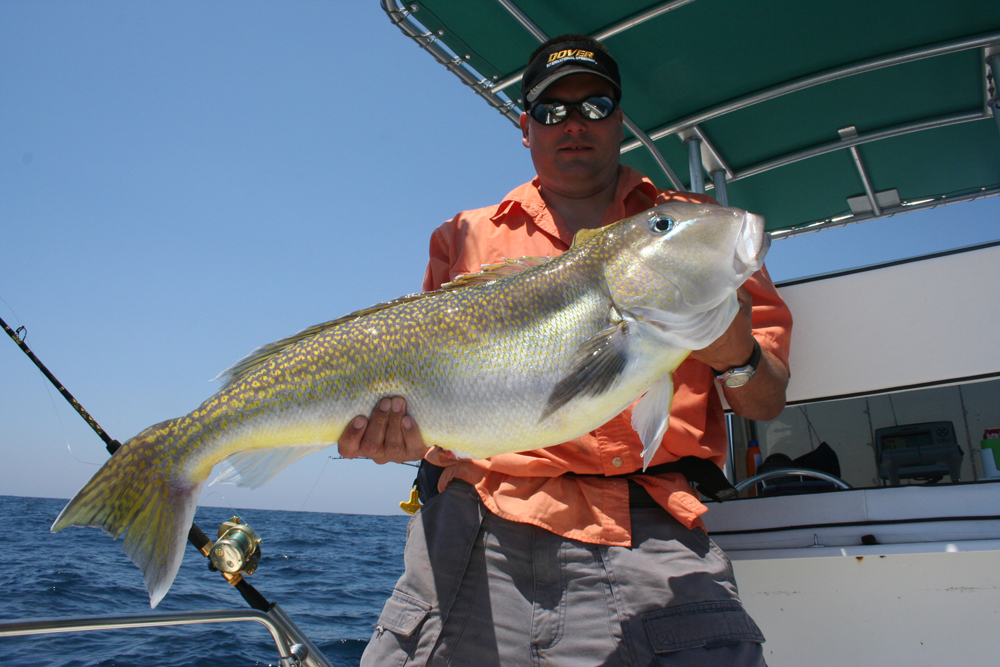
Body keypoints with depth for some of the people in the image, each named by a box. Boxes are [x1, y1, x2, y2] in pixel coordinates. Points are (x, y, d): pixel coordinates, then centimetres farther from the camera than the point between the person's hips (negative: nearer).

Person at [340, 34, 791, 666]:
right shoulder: (467, 237, 16)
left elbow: (768, 404, 10)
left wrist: (736, 357, -12)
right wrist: (402, 432, -9)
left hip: (647, 543, 0)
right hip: (478, 533, 1)